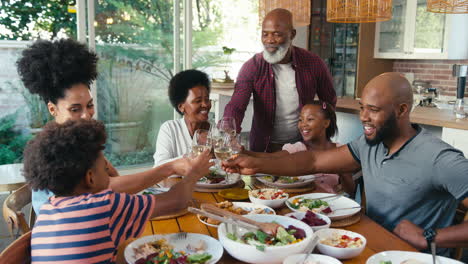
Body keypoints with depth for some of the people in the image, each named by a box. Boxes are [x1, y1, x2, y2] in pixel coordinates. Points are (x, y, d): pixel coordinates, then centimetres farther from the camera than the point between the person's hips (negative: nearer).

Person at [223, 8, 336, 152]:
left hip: (302, 144, 1)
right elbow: (236, 106, -23)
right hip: (264, 146, 0)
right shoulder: (252, 67, -13)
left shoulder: (313, 64, -10)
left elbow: (329, 101, 6)